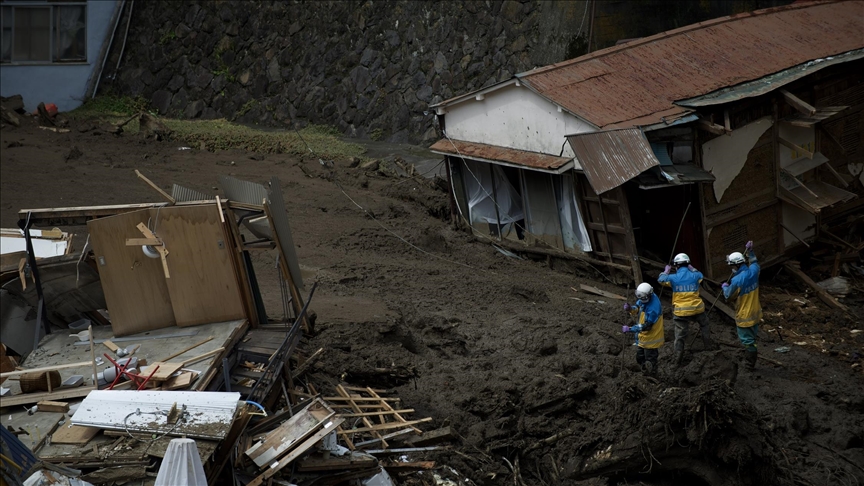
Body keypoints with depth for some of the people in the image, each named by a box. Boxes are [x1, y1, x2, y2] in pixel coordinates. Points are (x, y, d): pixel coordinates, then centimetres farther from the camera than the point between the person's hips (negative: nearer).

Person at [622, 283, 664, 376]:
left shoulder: (653, 308, -34)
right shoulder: (645, 298, -8)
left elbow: (646, 326, -29)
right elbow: (637, 309, 6)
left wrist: (630, 329, -27)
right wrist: (630, 308, -17)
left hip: (651, 339, -9)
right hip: (643, 337, 9)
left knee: (650, 362, 8)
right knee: (640, 358, 22)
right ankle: (645, 374, 41)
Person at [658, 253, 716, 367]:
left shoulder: (673, 278, -10)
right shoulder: (694, 276, -5)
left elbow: (661, 279, 6)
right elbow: (700, 275, 20)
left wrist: (666, 271, 21)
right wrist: (691, 268, 29)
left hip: (681, 312, -1)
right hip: (696, 309, 1)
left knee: (680, 335, 6)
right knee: (704, 325, 31)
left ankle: (677, 359, 8)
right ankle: (709, 344, 39)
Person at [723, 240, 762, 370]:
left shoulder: (736, 280, -28)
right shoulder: (753, 272, -10)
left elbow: (728, 296, -10)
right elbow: (754, 263, 18)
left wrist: (725, 286, 9)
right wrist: (750, 251, 15)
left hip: (745, 316, -7)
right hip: (755, 313, 7)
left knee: (747, 340, 8)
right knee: (751, 337, 25)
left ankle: (750, 364, 20)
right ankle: (750, 359, 41)